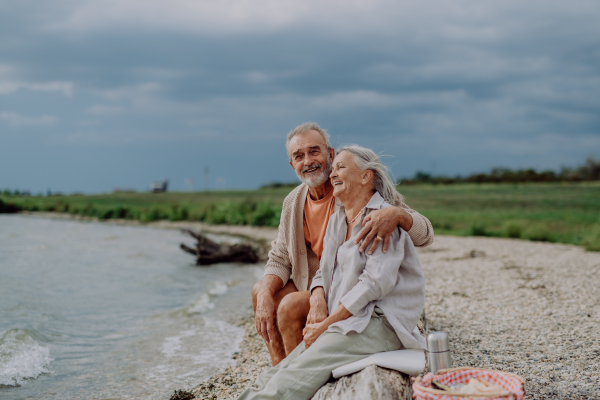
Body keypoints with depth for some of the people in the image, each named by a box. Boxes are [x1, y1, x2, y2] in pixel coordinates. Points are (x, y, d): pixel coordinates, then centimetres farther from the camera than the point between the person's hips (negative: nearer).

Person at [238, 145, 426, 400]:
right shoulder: (337, 219, 19)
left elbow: (376, 282, -17)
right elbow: (324, 273, 22)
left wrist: (326, 324, -16)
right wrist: (317, 298, -3)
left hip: (379, 322, -8)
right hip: (340, 324, 8)